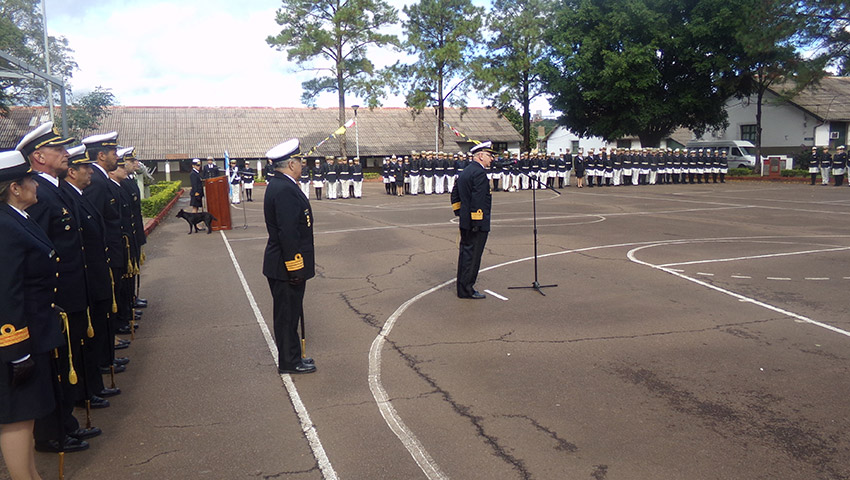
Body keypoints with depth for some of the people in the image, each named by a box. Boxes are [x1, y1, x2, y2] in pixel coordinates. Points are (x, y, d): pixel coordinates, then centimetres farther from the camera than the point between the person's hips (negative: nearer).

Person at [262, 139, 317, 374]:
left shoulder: (277, 185, 10)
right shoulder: (285, 190, -22)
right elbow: (288, 233, -26)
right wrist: (295, 267, -22)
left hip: (280, 265, 10)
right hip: (286, 267, -10)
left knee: (288, 313, 18)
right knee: (288, 314, 2)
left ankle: (291, 357, 30)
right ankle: (289, 362, 15)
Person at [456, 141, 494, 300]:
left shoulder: (464, 172, 14)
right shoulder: (479, 173, -16)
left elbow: (455, 195, 20)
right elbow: (478, 199, -23)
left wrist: (461, 214, 23)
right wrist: (478, 222, -23)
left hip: (465, 222, 10)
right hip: (478, 222, -10)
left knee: (465, 254, 15)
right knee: (473, 255, -3)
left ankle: (462, 286, 24)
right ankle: (466, 289, 2)